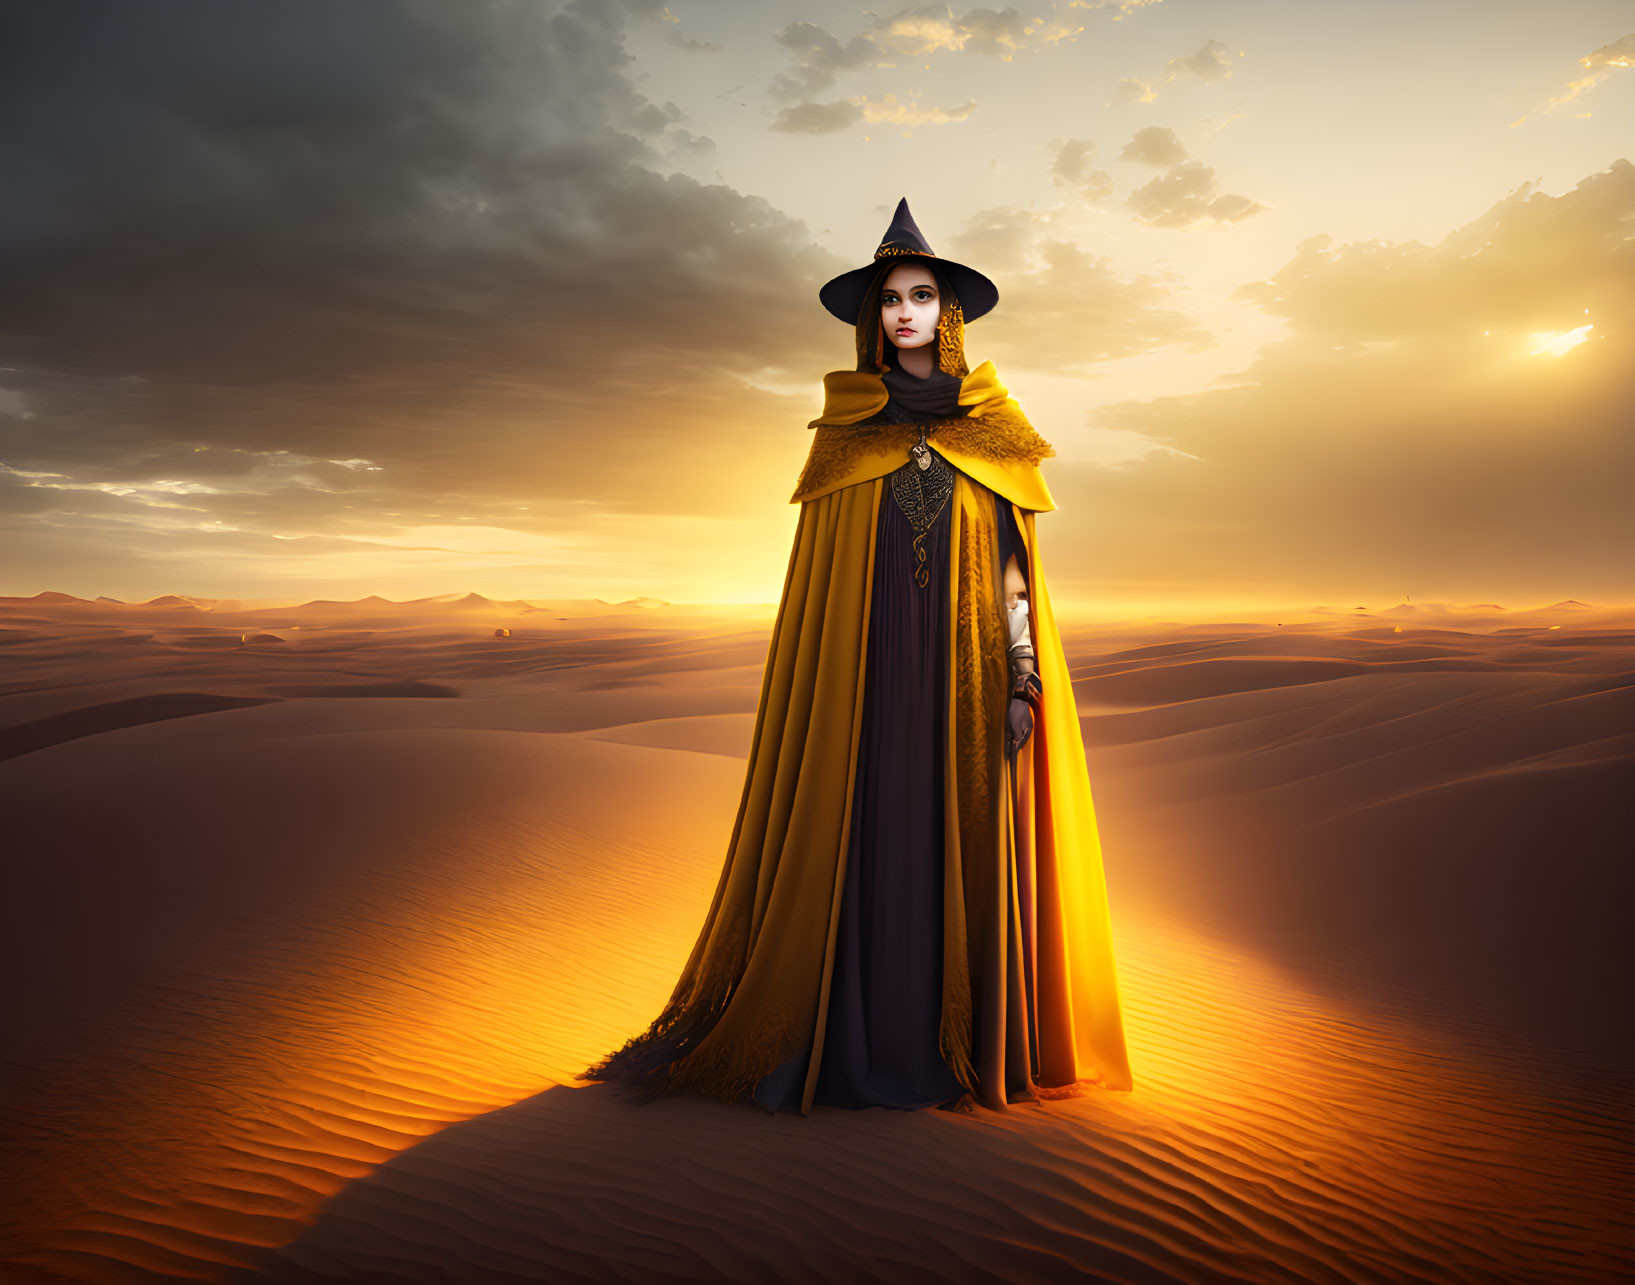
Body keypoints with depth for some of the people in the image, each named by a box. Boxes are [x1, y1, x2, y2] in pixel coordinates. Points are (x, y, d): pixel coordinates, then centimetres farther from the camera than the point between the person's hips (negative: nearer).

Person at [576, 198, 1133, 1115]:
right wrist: (823, 683, -3)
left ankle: (969, 1037, 15)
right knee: (871, 841, -2)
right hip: (868, 667, 0)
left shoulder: (990, 427, 9)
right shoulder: (846, 426, 8)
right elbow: (819, 568, 5)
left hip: (966, 669, 1)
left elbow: (1014, 557, 5)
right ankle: (870, 1039, 11)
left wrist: (1024, 680, -6)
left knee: (968, 843, 1)